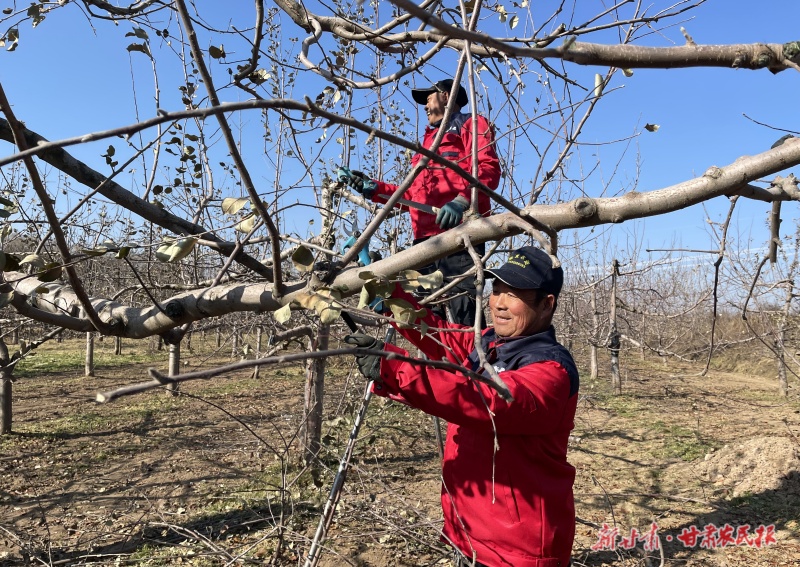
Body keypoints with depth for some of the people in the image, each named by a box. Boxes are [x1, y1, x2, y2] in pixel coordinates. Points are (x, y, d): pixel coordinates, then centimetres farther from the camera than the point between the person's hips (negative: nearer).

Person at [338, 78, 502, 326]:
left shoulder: (471, 124, 11)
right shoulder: (429, 140, 33)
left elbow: (489, 169, -8)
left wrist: (461, 200, -26)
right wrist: (372, 188, 22)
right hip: (425, 239, 8)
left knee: (465, 316, -15)